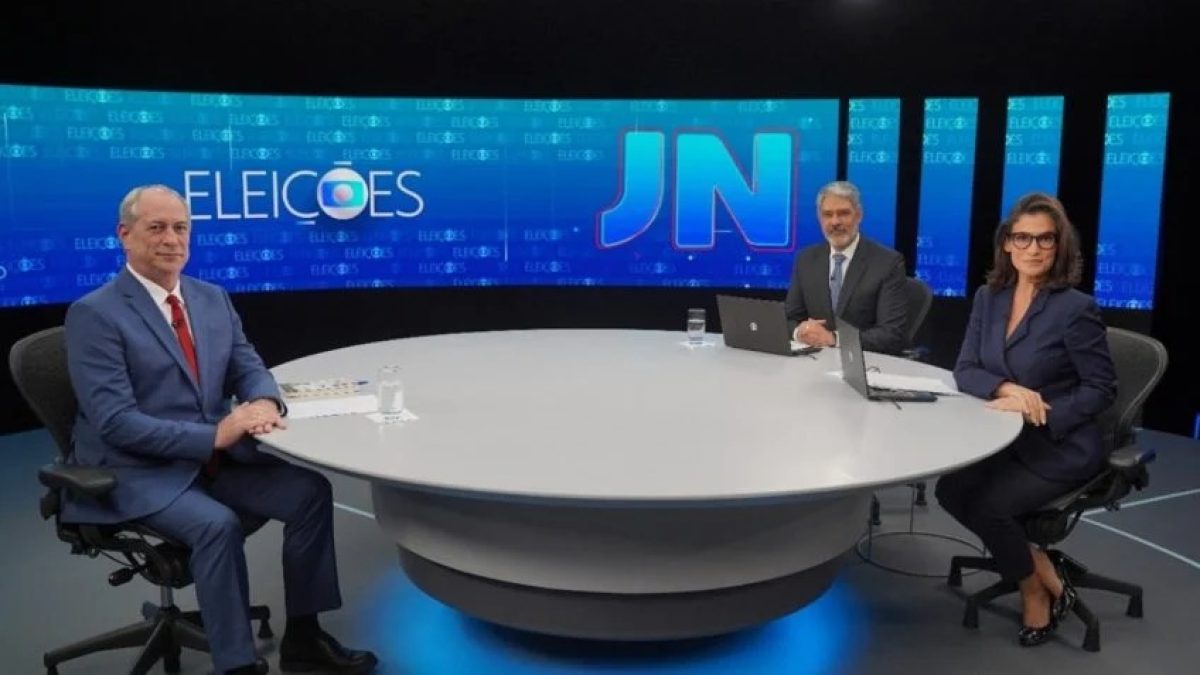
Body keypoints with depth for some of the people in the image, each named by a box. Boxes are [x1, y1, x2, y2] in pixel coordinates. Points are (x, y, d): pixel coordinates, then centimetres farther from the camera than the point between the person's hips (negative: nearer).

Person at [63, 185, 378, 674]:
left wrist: (264, 402, -18)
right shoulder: (94, 314, -12)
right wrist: (213, 435, -27)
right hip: (140, 471, -6)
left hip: (215, 457, 6)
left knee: (311, 491, -13)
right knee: (217, 524, -32)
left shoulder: (212, 298, 8)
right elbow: (115, 422, -19)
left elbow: (248, 369, 8)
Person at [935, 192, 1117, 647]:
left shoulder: (1075, 308, -15)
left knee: (988, 504, -22)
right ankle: (1040, 569, 7)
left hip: (1060, 446, -6)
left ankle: (1038, 590, 9)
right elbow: (965, 370, -2)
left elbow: (1102, 388, -11)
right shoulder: (989, 298, 2)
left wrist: (1040, 416, -24)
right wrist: (1006, 388, -24)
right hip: (1004, 439, 6)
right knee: (950, 490, -15)